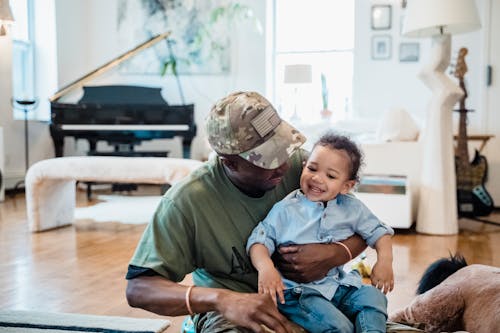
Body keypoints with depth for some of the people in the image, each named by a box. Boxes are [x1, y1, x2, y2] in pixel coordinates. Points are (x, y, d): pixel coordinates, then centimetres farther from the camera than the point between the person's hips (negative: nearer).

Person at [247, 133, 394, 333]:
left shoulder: (352, 209, 7)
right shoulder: (285, 209, -3)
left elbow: (377, 231, 15)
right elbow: (259, 240, -4)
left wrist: (385, 260, -3)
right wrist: (265, 267, -23)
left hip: (338, 285, 5)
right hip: (297, 291, -4)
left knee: (373, 297, -21)